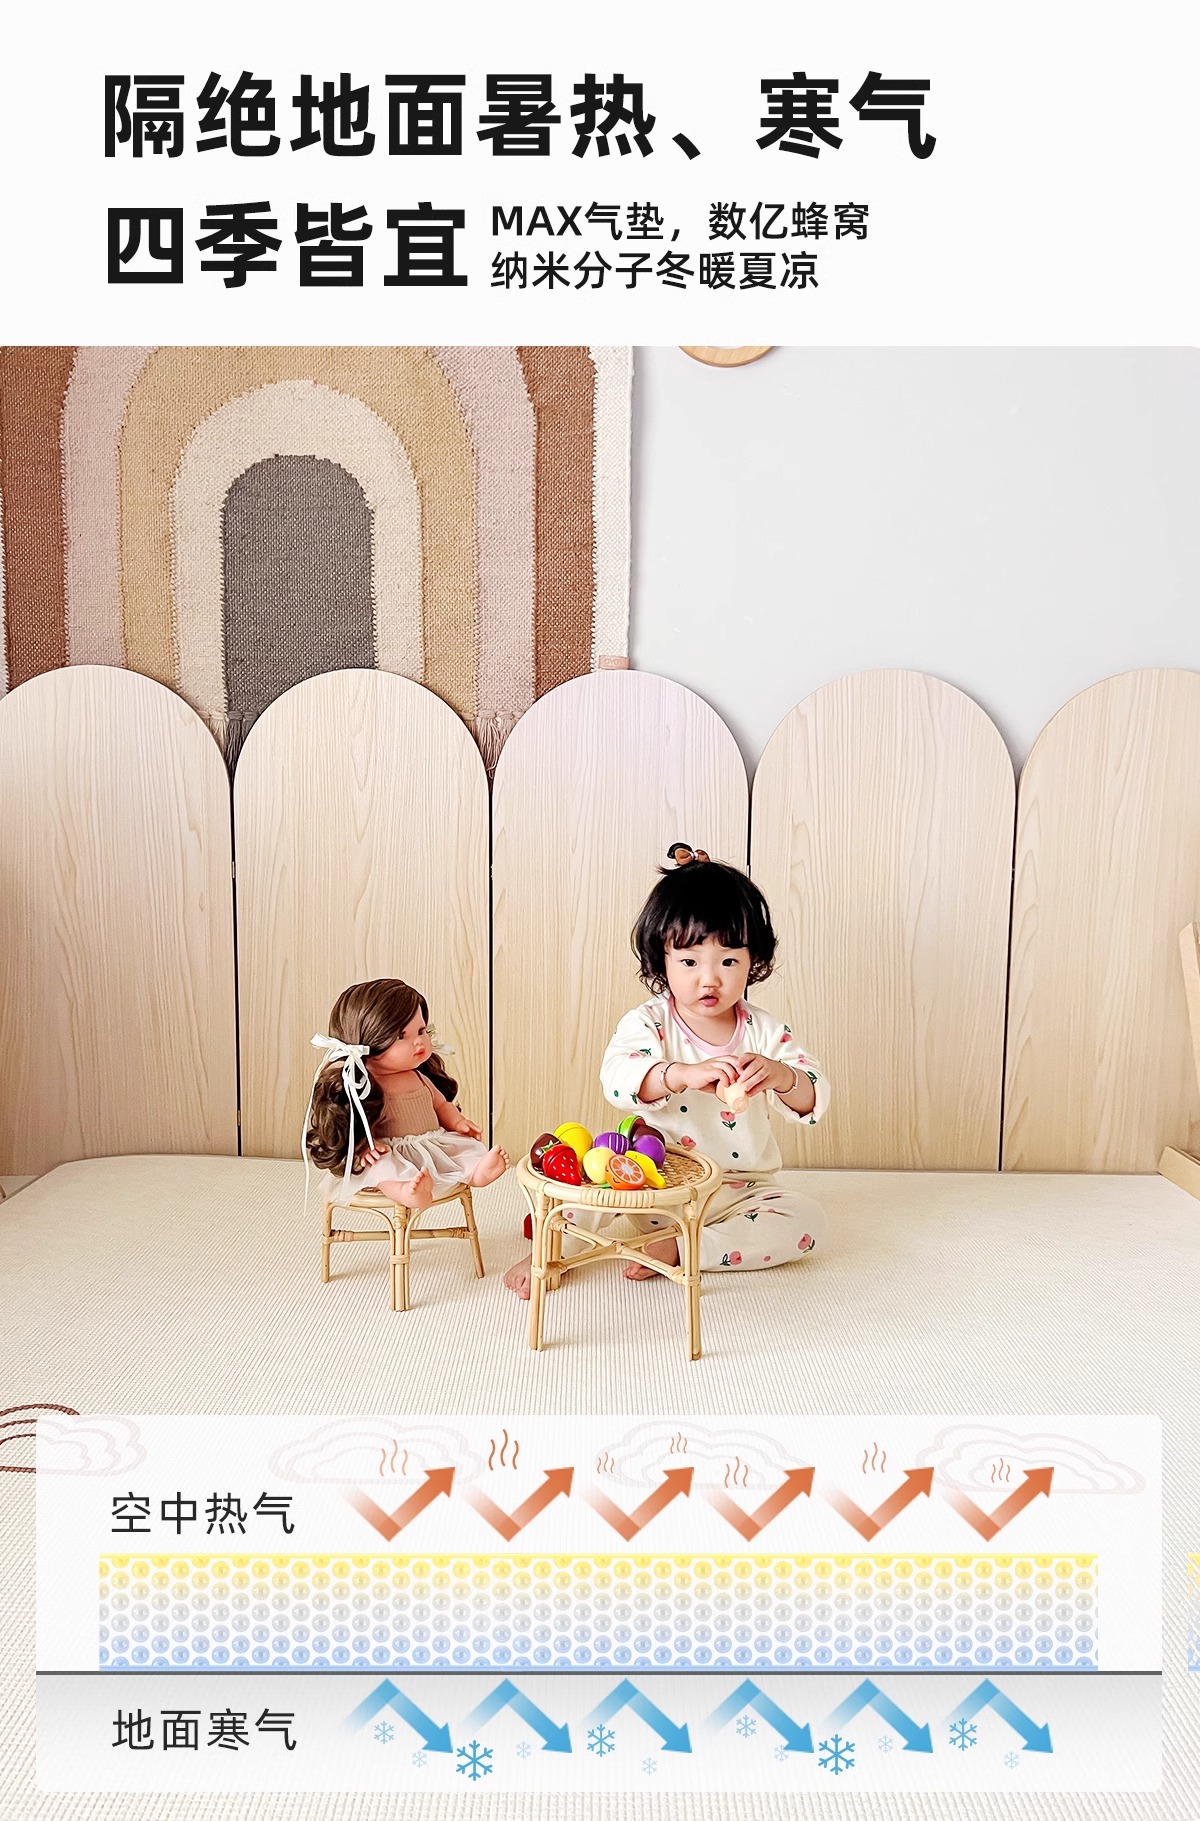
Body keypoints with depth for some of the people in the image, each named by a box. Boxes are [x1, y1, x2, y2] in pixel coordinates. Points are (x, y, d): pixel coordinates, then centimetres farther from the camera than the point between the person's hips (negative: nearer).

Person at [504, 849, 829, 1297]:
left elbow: (813, 1101, -12)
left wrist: (780, 1076, -36)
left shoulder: (766, 1032, -4)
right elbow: (616, 1077, -29)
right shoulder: (648, 1022, -10)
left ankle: (682, 1248, -19)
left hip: (740, 1191, 2)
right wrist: (685, 1073, -48)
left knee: (808, 1219, -19)